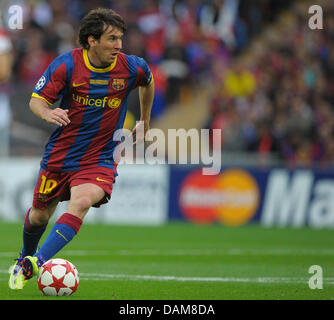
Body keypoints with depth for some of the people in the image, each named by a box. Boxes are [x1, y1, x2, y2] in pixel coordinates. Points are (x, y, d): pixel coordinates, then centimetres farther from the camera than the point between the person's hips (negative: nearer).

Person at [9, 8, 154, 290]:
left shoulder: (131, 67, -8)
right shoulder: (67, 65, -13)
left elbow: (148, 83, 17)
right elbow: (37, 100, -9)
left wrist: (145, 121, 26)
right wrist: (47, 113, -32)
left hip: (101, 159, -1)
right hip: (60, 153, 1)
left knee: (81, 203, -29)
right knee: (39, 215, 13)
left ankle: (37, 261, -35)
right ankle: (24, 259, 44)